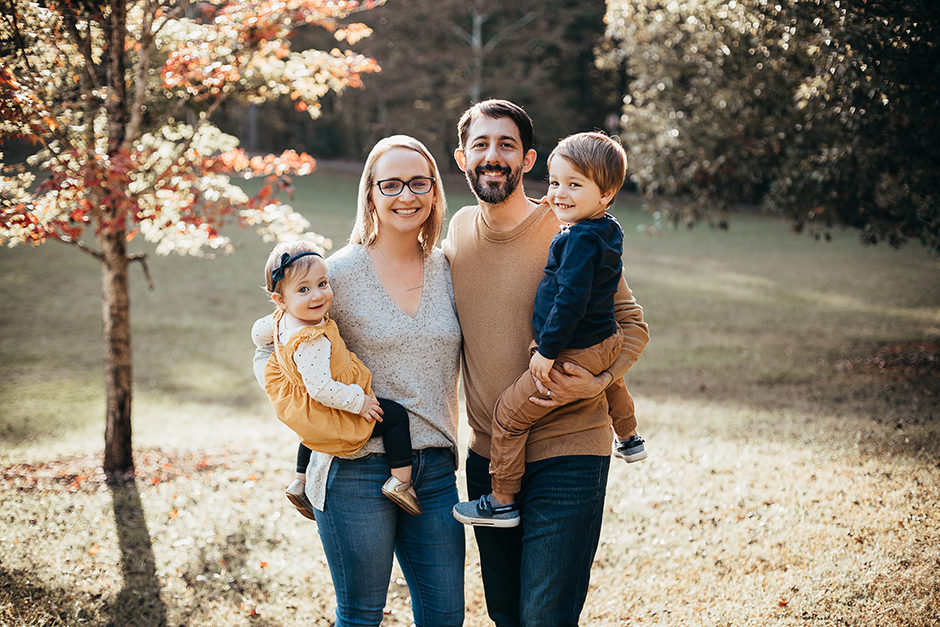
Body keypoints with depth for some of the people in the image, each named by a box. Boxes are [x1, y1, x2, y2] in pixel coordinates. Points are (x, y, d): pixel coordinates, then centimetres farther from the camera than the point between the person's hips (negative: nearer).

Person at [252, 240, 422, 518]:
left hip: (298, 407, 10)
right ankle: (401, 481, 0)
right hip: (327, 412, -10)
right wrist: (358, 402, -26)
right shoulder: (312, 343, -39)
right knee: (395, 415, -2)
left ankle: (300, 483, 52)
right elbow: (320, 389, -38)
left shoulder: (282, 319, -9)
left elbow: (259, 333, 10)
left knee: (313, 430, 41)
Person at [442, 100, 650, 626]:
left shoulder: (568, 232, -10)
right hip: (487, 455, 6)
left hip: (565, 452, -6)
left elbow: (632, 324, -4)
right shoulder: (460, 231, 6)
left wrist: (600, 381, -20)